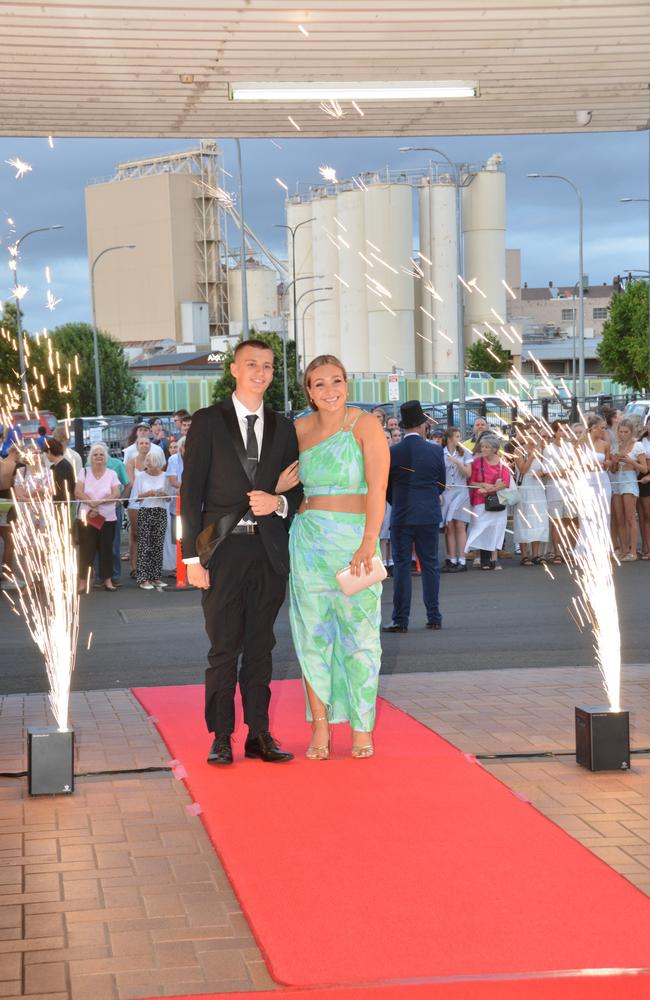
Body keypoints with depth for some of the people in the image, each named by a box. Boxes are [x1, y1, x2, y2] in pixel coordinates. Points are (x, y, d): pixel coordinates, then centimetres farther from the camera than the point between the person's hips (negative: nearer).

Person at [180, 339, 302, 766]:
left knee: (261, 647, 8)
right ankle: (221, 738, 6)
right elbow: (191, 491, -2)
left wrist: (279, 502, -8)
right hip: (224, 549, -3)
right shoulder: (208, 421, 2)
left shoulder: (282, 427, 13)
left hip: (269, 550, 3)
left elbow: (296, 487, 16)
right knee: (224, 648, 0)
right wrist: (193, 555, -8)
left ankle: (259, 734, 14)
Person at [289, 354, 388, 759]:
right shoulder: (300, 429, 8)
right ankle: (320, 728, 10)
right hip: (309, 539, 3)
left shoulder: (365, 425, -4)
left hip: (355, 539, -3)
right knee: (314, 633, 3)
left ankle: (362, 729, 9)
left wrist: (368, 543, -20)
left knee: (360, 633, 0)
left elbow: (377, 488, -12)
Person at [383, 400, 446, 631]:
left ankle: (400, 620, 0)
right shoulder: (435, 451, -3)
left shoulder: (392, 453, -7)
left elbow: (386, 486, 2)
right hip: (429, 516, 2)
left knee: (401, 566, 2)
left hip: (401, 516, -2)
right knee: (430, 565, 10)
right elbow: (441, 484, 7)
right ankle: (434, 617, 13)